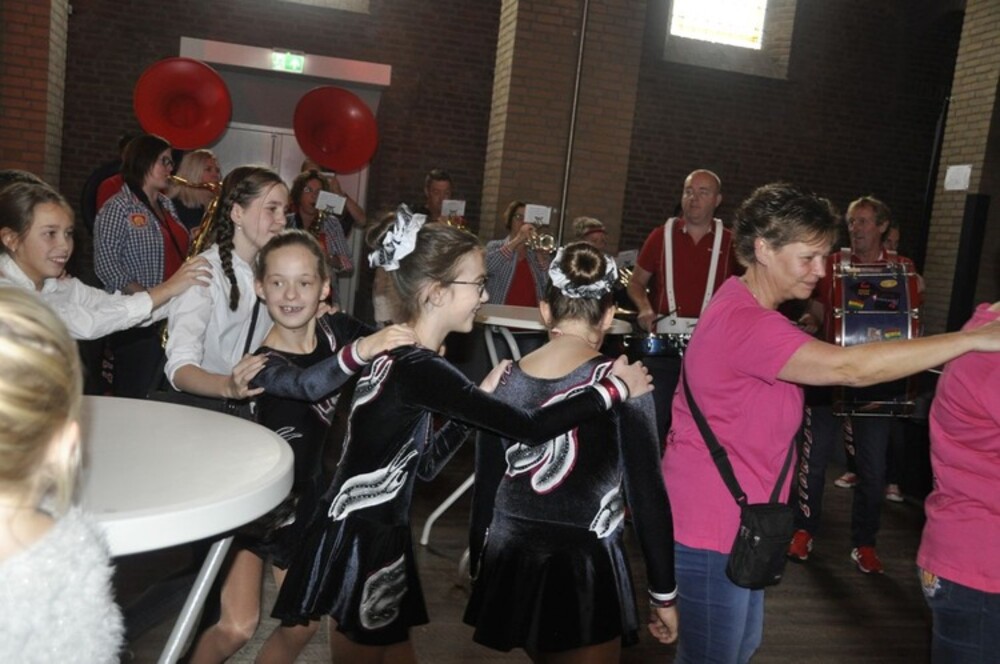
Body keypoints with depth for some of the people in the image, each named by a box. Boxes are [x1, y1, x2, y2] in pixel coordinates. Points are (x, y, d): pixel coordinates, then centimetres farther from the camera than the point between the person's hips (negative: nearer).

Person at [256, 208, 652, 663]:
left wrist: (481, 399, 4)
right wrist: (616, 387, -12)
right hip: (363, 545, -9)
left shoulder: (393, 354, 5)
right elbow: (531, 429, -23)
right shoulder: (420, 370, -22)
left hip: (364, 536, 9)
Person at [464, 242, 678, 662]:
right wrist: (664, 592, -2)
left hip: (510, 564, 5)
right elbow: (646, 493, -12)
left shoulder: (505, 379, 0)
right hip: (582, 570, -5)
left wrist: (478, 558, 22)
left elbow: (486, 484, 8)